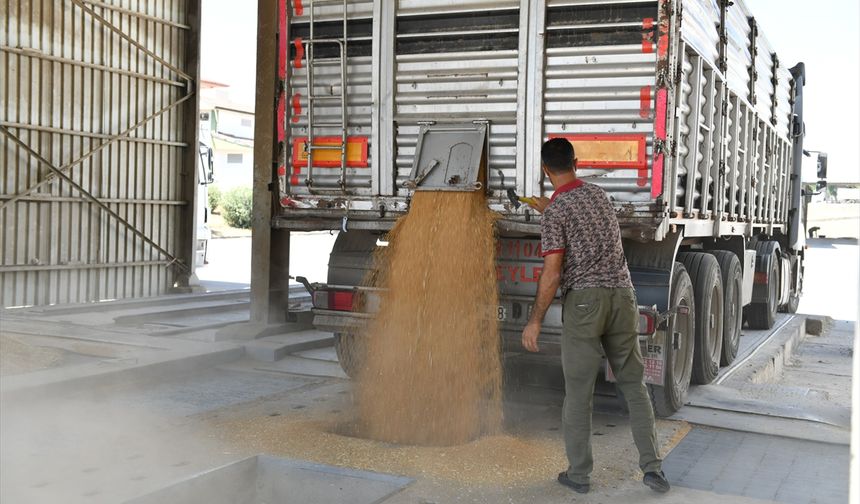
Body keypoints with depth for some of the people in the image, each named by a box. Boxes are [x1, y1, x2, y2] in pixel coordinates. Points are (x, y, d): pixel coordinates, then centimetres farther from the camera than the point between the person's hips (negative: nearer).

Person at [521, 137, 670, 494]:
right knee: (634, 386, 12)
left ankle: (579, 474, 11)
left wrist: (535, 321, -8)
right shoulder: (598, 194, 13)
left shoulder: (555, 212, -8)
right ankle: (652, 468, 12)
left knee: (578, 392, 4)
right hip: (622, 294, 6)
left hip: (584, 300, -6)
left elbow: (552, 273, -13)